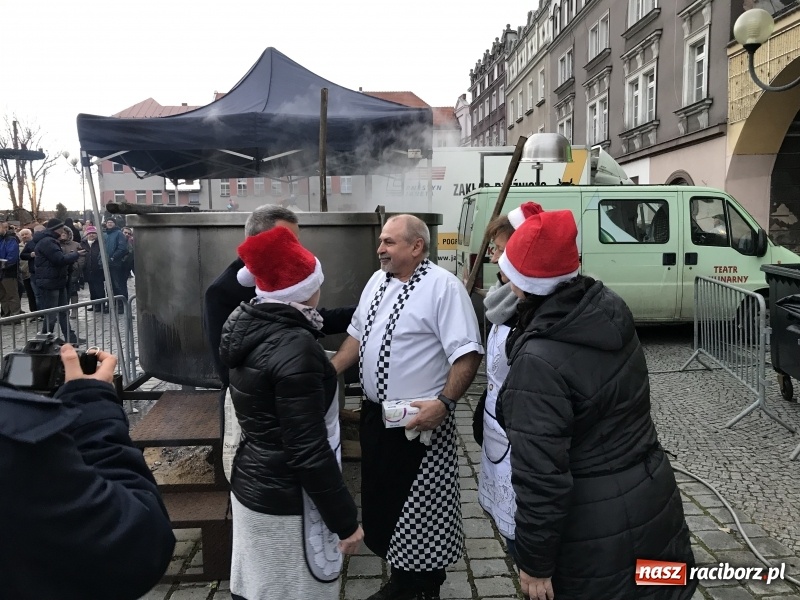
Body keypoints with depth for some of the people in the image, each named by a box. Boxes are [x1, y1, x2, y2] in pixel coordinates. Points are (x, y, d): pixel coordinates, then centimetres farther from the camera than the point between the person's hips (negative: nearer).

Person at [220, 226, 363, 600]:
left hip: (252, 484, 8)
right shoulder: (294, 347, -25)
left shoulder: (250, 326, -1)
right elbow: (309, 452, -24)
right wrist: (345, 519, -16)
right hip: (286, 501, -8)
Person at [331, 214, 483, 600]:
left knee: (422, 509, 6)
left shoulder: (443, 286, -16)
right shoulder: (377, 281, 8)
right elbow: (358, 334, 17)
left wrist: (443, 403, -27)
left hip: (420, 420, -8)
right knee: (381, 498, 18)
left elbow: (467, 353, -20)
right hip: (375, 414, 8)